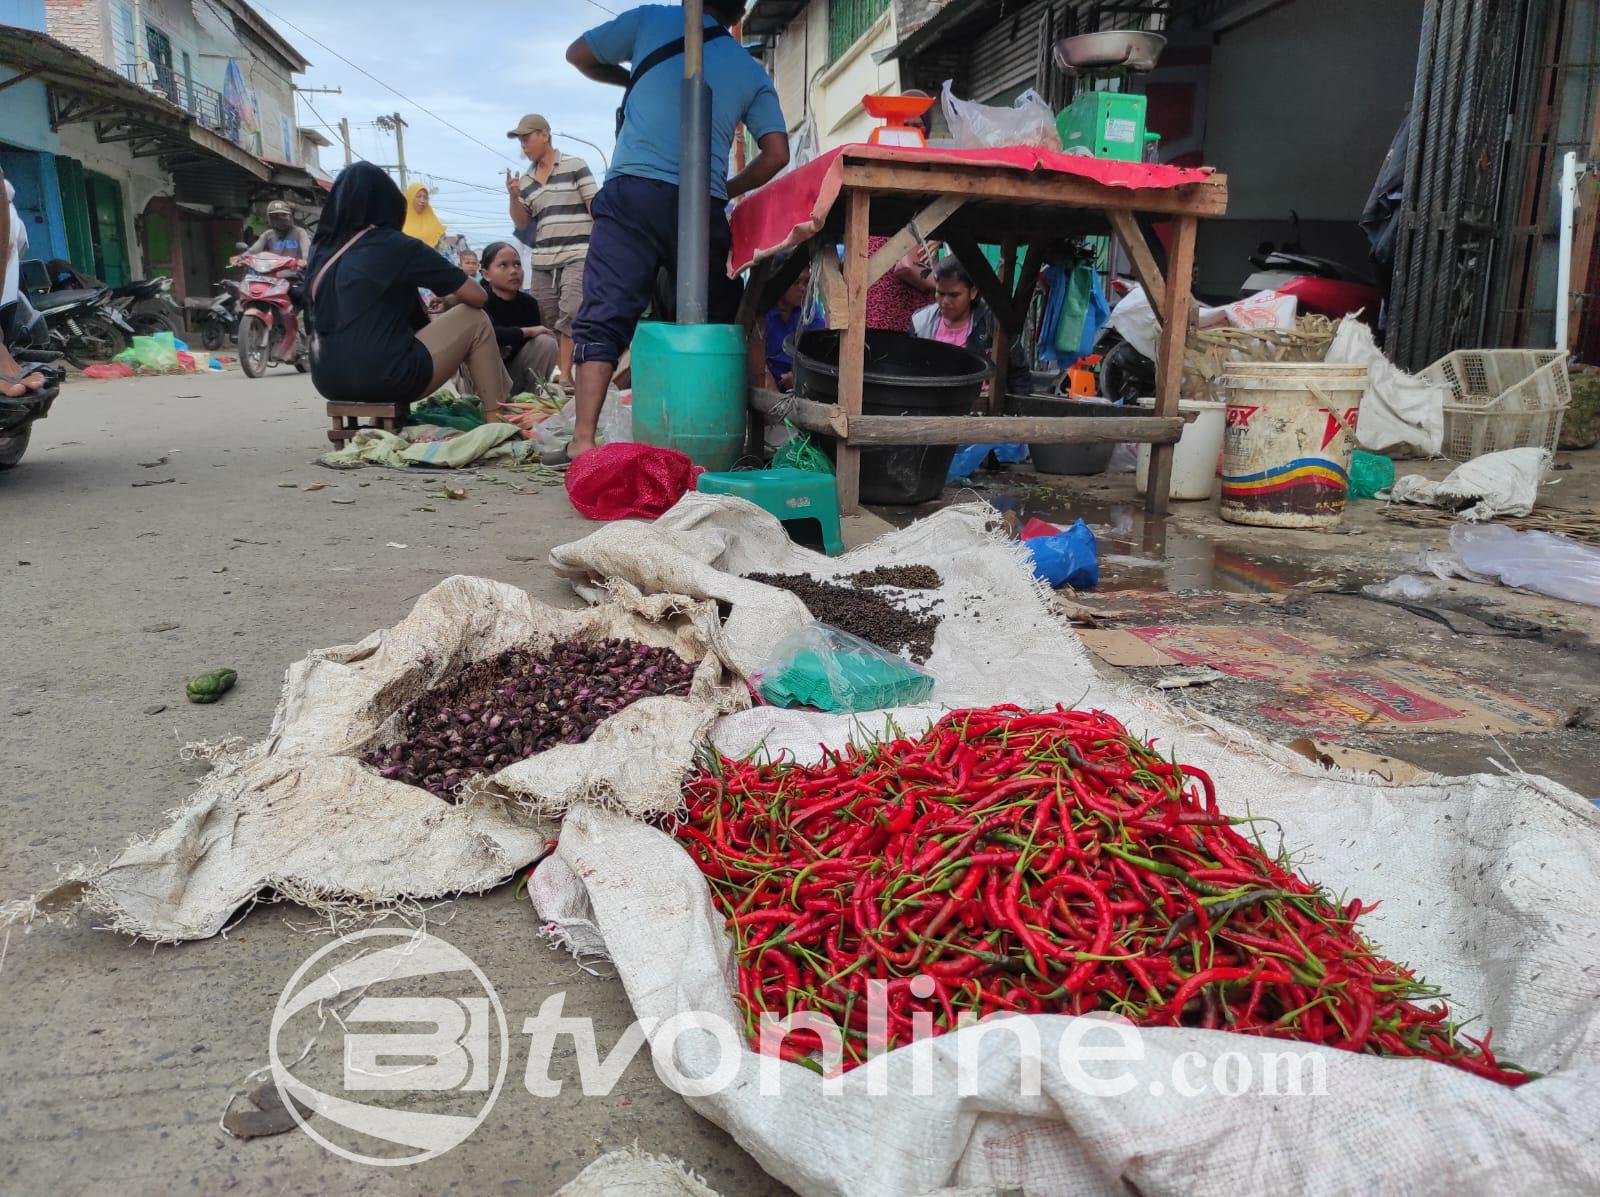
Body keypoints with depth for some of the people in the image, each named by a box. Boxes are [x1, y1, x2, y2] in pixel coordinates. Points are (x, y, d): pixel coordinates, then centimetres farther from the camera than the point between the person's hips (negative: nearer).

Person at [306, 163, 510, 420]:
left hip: (329, 379, 7)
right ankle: (498, 421, 11)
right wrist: (455, 293, 23)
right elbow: (478, 296, 0)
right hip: (384, 377, -7)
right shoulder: (395, 245, -6)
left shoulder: (321, 248, 11)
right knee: (475, 320, 12)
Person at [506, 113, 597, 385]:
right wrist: (514, 196, -2)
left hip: (577, 256, -5)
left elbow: (595, 206, 0)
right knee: (550, 321, 5)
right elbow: (522, 223, 15)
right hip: (542, 261, 6)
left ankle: (565, 376, -17)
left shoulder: (574, 165, 2)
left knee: (570, 314, -18)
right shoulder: (526, 179, 15)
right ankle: (561, 373, 11)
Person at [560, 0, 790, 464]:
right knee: (715, 323, 12)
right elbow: (777, 154, 11)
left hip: (634, 192, -1)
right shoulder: (752, 72, 18)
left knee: (605, 316, -6)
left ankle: (584, 439, -18)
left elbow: (578, 54, 22)